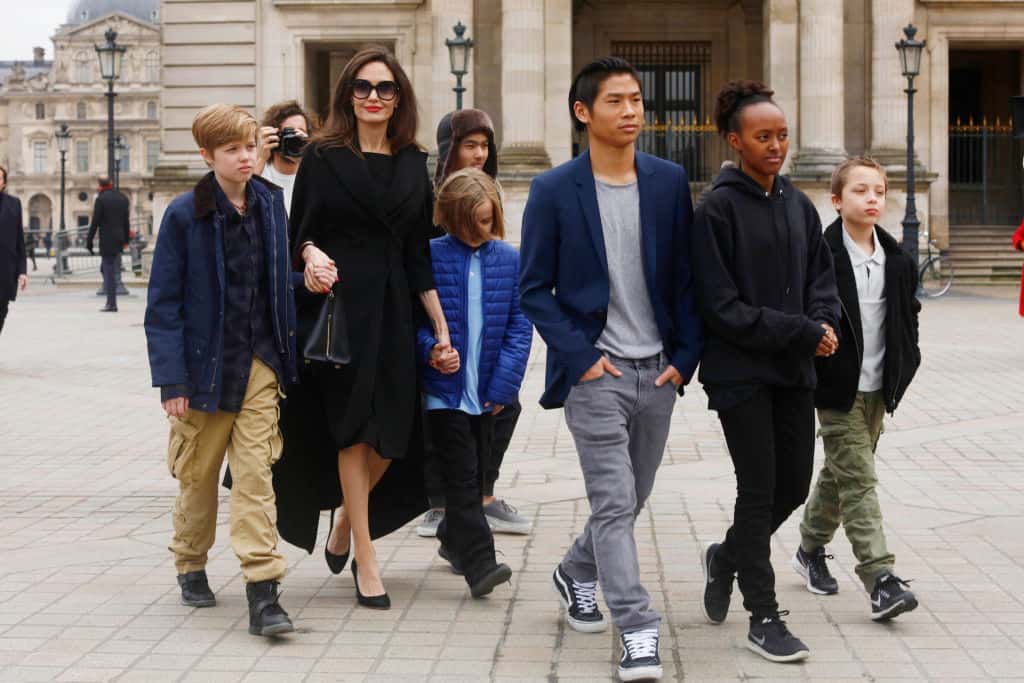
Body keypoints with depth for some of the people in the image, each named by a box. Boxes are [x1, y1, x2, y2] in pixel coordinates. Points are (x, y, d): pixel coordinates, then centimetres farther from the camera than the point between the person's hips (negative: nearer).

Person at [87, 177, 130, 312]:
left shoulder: (101, 199, -10)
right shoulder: (123, 198, 8)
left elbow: (95, 223, -11)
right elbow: (127, 221, 12)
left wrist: (89, 241, -5)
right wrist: (126, 239, 18)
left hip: (107, 241, -6)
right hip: (119, 239, 6)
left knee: (109, 272, -3)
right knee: (106, 269, 18)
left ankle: (112, 304, -4)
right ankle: (111, 300, 14)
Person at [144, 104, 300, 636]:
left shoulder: (271, 202, 3)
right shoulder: (184, 214, -9)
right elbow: (163, 302, -8)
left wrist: (284, 349, 6)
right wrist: (171, 379, -12)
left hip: (259, 360, 2)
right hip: (206, 363, -2)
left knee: (255, 473, -4)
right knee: (198, 474, 12)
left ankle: (263, 591, -5)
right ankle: (191, 566, 35)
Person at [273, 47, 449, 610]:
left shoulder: (413, 163, 10)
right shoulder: (323, 157, 1)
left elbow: (419, 252, 11)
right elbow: (300, 232, 2)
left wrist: (441, 328, 7)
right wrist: (310, 254, -22)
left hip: (393, 309, 4)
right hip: (339, 305, -4)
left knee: (393, 433, 3)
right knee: (354, 429, -2)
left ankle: (344, 527, 29)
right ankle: (365, 562, 5)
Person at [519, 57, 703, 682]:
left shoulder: (670, 181, 5)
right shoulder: (554, 191, -4)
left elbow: (687, 276, 7)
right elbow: (534, 288, -3)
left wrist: (685, 357, 0)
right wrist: (580, 358, -11)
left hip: (658, 371, 4)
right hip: (596, 372, -4)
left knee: (631, 499, 15)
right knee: (615, 503, -9)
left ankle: (577, 573, 41)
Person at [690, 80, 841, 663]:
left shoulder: (800, 206, 8)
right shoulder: (719, 209, -11)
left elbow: (823, 278, 12)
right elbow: (723, 307, -14)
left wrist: (824, 323, -10)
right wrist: (802, 332, -15)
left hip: (795, 371, 6)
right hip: (741, 371, -6)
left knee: (795, 484, 10)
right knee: (760, 489, -1)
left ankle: (727, 557, 37)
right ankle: (764, 617, 11)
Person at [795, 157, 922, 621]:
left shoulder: (896, 260, 6)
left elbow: (908, 315, 16)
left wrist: (903, 368, 8)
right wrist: (814, 376, -12)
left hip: (878, 390, 6)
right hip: (838, 391, -6)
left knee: (840, 474, 18)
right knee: (858, 481, -9)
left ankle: (811, 550, 36)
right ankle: (880, 581, -12)